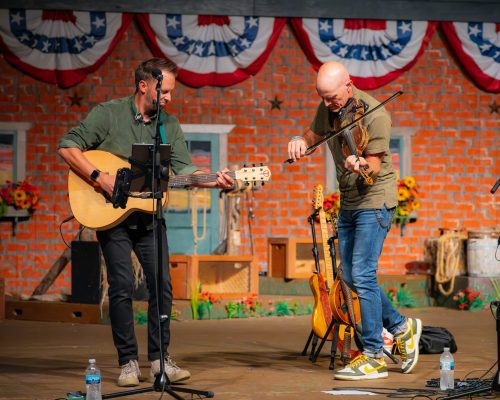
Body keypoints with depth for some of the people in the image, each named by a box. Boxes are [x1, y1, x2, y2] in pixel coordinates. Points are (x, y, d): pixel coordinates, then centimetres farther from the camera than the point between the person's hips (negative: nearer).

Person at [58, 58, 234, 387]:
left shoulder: (170, 125, 7)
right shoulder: (109, 114, -5)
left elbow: (184, 168, 2)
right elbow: (68, 146, -9)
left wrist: (214, 181, -16)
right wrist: (100, 178, -19)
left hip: (149, 215, 4)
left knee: (162, 283, -3)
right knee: (122, 285, -8)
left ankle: (159, 359, 7)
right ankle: (129, 362, 1)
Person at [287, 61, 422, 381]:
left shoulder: (374, 115, -21)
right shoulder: (328, 109, 1)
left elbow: (374, 168, -21)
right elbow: (315, 134, 16)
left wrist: (360, 166, -44)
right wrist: (301, 142, -7)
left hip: (374, 201, -9)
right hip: (348, 202, 9)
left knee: (363, 275, -14)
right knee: (350, 276, 11)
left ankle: (374, 357, -9)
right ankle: (401, 327, 27)